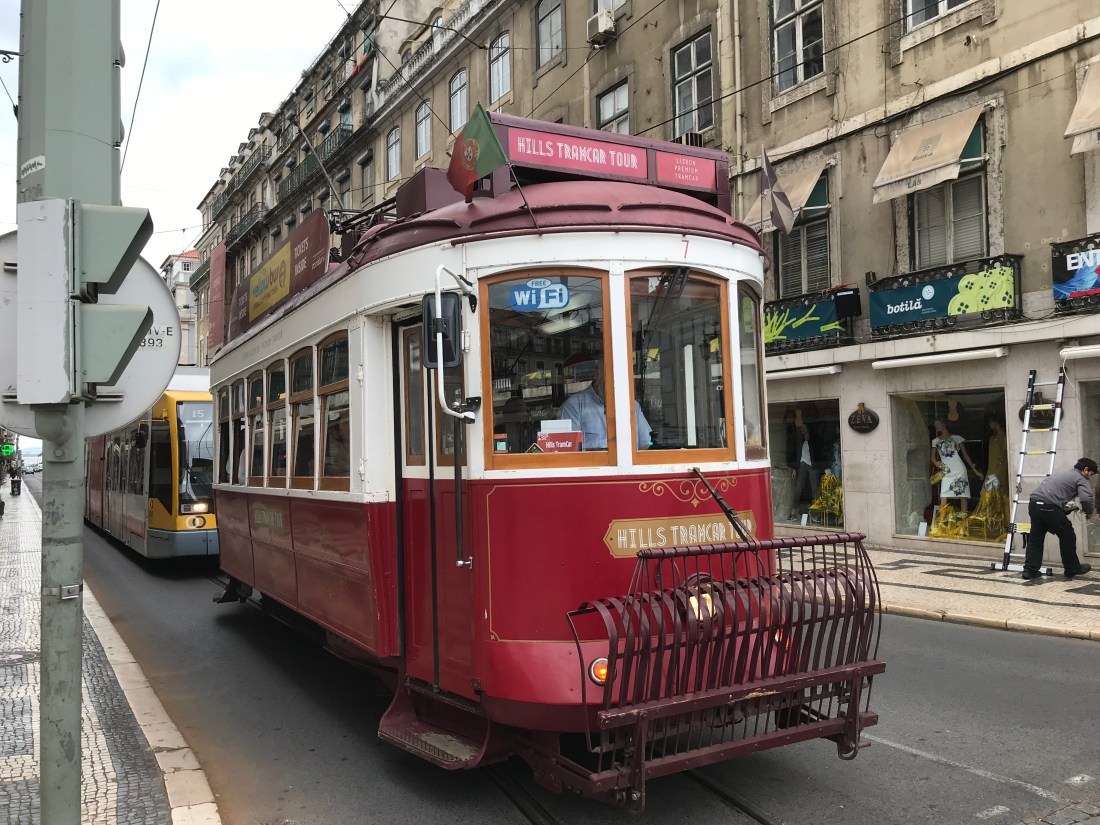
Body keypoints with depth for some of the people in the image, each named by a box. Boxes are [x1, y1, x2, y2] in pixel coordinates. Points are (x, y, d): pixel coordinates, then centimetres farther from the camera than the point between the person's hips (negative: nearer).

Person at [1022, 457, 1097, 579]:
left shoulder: (1064, 473, 32)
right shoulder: (1082, 479, 7)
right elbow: (1086, 499, -11)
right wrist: (1089, 512, 7)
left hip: (1034, 502, 7)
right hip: (1050, 506, -7)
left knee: (1035, 539, 13)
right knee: (1067, 536, 11)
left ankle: (1030, 570, 8)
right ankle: (1073, 569, 23)